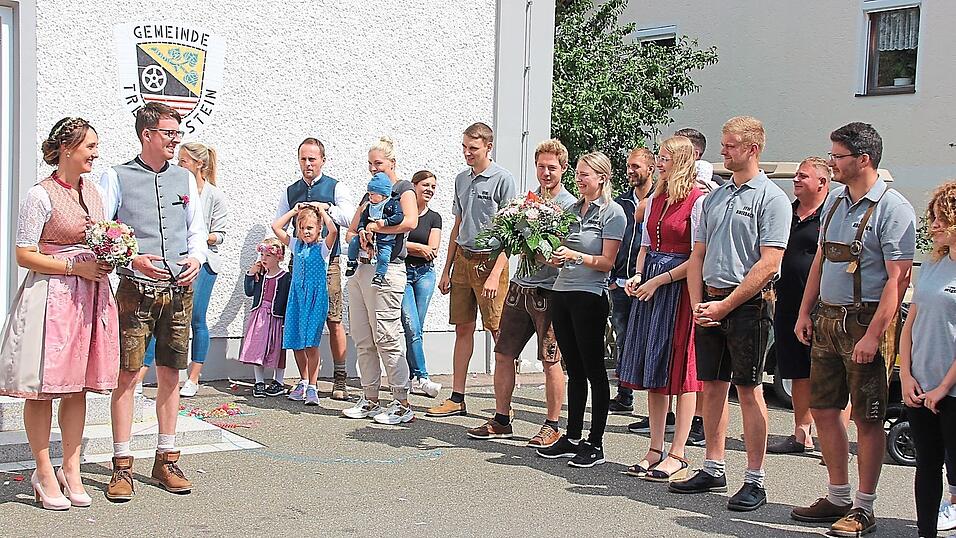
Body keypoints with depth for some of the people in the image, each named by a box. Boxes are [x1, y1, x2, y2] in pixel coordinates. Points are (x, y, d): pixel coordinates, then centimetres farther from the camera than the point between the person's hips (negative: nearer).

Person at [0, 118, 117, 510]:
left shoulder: (93, 191, 12)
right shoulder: (41, 195, -10)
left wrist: (108, 258, 2)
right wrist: (76, 267, -16)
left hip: (90, 297, 7)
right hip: (51, 297, -7)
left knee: (78, 386, 11)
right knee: (43, 389, 1)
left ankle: (71, 470, 20)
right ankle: (44, 474, 12)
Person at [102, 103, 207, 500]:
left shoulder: (185, 179, 14)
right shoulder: (117, 178, 2)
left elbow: (197, 229, 17)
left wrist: (196, 258, -3)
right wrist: (132, 260, -16)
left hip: (179, 288, 4)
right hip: (136, 288, -4)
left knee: (170, 376, 8)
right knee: (127, 375, -5)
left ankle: (166, 460, 17)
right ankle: (122, 466, 2)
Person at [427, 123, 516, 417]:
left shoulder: (502, 179, -7)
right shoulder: (462, 178, 14)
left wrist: (495, 274, -19)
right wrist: (447, 270, 17)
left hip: (489, 259, -6)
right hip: (462, 259, 7)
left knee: (499, 331, -4)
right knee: (463, 329, 9)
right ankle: (457, 398, 14)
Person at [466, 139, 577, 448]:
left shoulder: (569, 205, -5)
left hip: (549, 290, -6)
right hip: (519, 285, 6)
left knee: (550, 361, 0)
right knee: (503, 354, 9)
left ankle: (552, 426, 11)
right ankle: (501, 420, 22)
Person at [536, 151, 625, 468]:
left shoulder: (612, 212, -5)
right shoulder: (572, 208, 15)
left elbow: (606, 262, -10)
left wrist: (575, 256, -22)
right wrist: (552, 254, -2)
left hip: (589, 296, -7)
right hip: (562, 293, 7)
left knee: (594, 370, -1)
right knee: (574, 370, 12)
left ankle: (595, 444, 4)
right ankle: (572, 438, 19)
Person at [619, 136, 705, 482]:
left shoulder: (698, 201, -11)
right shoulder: (654, 200, 14)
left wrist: (659, 281, -15)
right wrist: (637, 276, 4)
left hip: (680, 288, -8)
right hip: (650, 286, 8)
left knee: (679, 371, -2)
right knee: (652, 372, 9)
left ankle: (676, 457, 4)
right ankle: (655, 450, 17)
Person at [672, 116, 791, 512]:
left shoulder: (771, 198, -6)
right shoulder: (713, 198, 15)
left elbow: (767, 264, -13)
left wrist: (724, 305, -14)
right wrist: (697, 304, 2)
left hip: (748, 305, -6)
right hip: (709, 304, 6)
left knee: (748, 389, -3)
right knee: (712, 386, 10)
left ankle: (755, 481, 4)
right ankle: (713, 469, 20)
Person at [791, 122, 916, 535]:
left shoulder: (892, 208, -12)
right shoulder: (835, 200, 12)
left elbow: (897, 279, -16)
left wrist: (873, 335, -21)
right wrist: (805, 312, 14)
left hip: (863, 322, -8)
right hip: (826, 320, 8)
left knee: (867, 418, 1)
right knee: (822, 408, 11)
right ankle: (838, 497, 25)